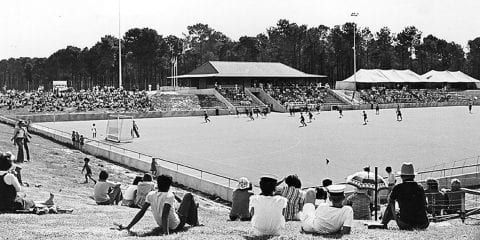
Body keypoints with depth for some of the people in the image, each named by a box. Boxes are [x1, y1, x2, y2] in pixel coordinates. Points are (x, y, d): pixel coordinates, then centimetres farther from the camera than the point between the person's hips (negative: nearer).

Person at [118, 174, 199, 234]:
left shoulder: (151, 195, -13)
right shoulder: (169, 196, -30)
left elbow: (141, 213, -15)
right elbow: (164, 216, -39)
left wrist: (128, 226, -12)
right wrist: (166, 233, -42)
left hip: (161, 225, 6)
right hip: (177, 226, -6)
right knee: (189, 196, 10)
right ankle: (195, 222, 26)